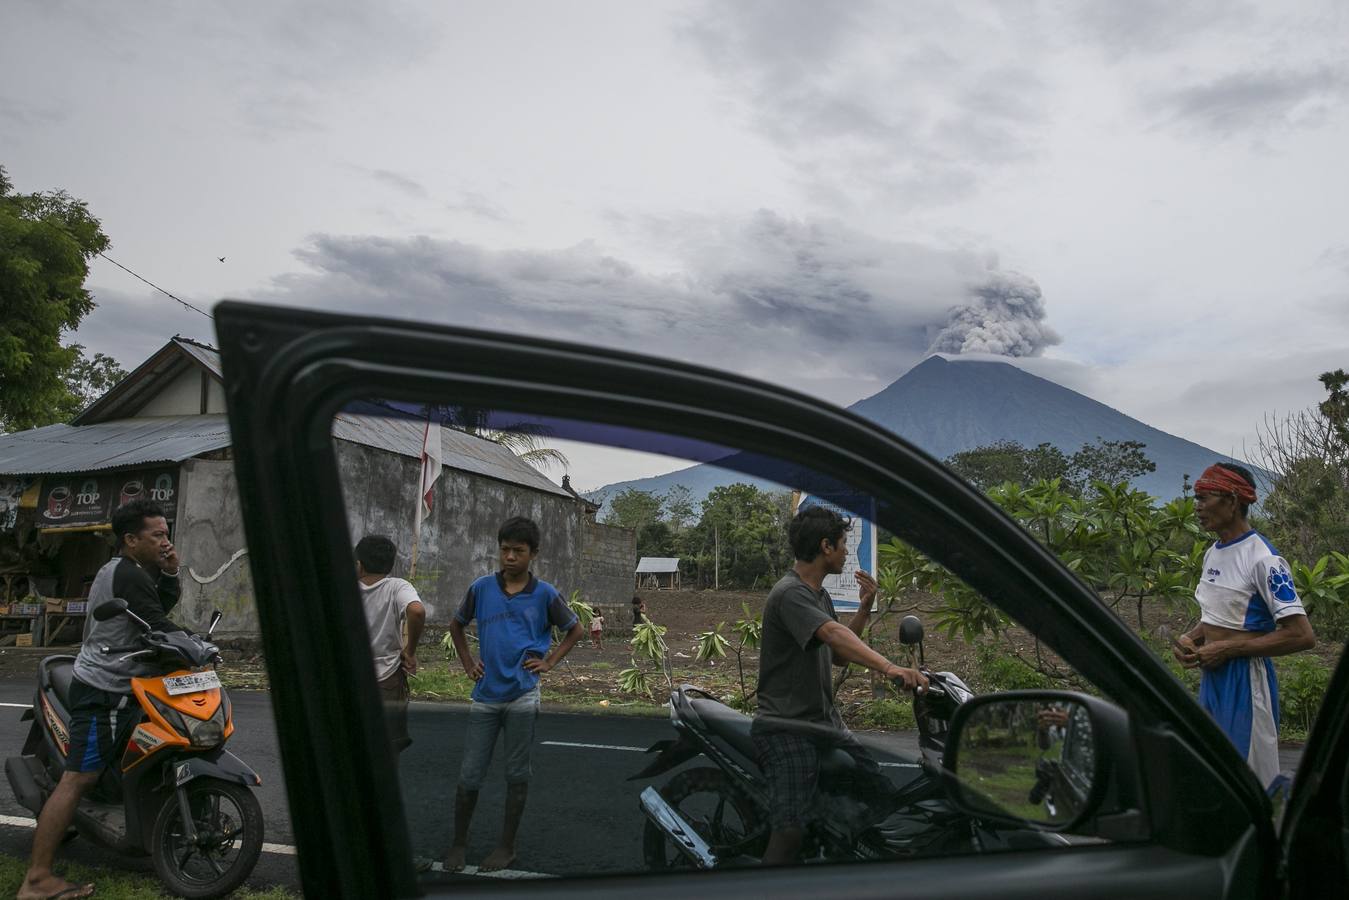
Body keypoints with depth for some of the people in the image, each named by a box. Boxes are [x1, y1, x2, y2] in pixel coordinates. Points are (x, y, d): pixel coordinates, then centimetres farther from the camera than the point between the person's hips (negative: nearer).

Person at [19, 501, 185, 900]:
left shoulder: (122, 569, 15)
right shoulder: (129, 576, -17)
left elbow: (163, 604, 20)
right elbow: (157, 627, -21)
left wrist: (170, 572, 3)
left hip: (111, 684, 11)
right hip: (104, 691, -11)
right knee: (77, 779, -11)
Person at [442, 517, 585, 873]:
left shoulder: (544, 594, -3)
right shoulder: (481, 588, 1)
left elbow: (575, 629, 11)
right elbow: (456, 626, 17)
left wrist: (549, 662, 3)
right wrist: (468, 664, 9)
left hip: (522, 696, -2)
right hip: (485, 696, 2)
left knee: (516, 774, 7)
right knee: (469, 776, 5)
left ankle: (506, 846, 21)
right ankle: (458, 843, 24)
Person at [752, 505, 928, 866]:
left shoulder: (820, 595, 18)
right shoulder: (790, 594, -15)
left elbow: (839, 656, 22)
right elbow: (834, 634, -32)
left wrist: (864, 608, 10)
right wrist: (888, 667, -45)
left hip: (826, 722, 9)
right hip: (787, 729, -9)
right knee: (790, 831, -17)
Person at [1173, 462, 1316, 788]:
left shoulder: (1262, 559, -15)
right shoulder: (1212, 553, 12)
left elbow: (1302, 635, -20)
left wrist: (1227, 649, -19)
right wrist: (1188, 639, 4)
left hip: (1245, 679, -9)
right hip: (1210, 677, 9)